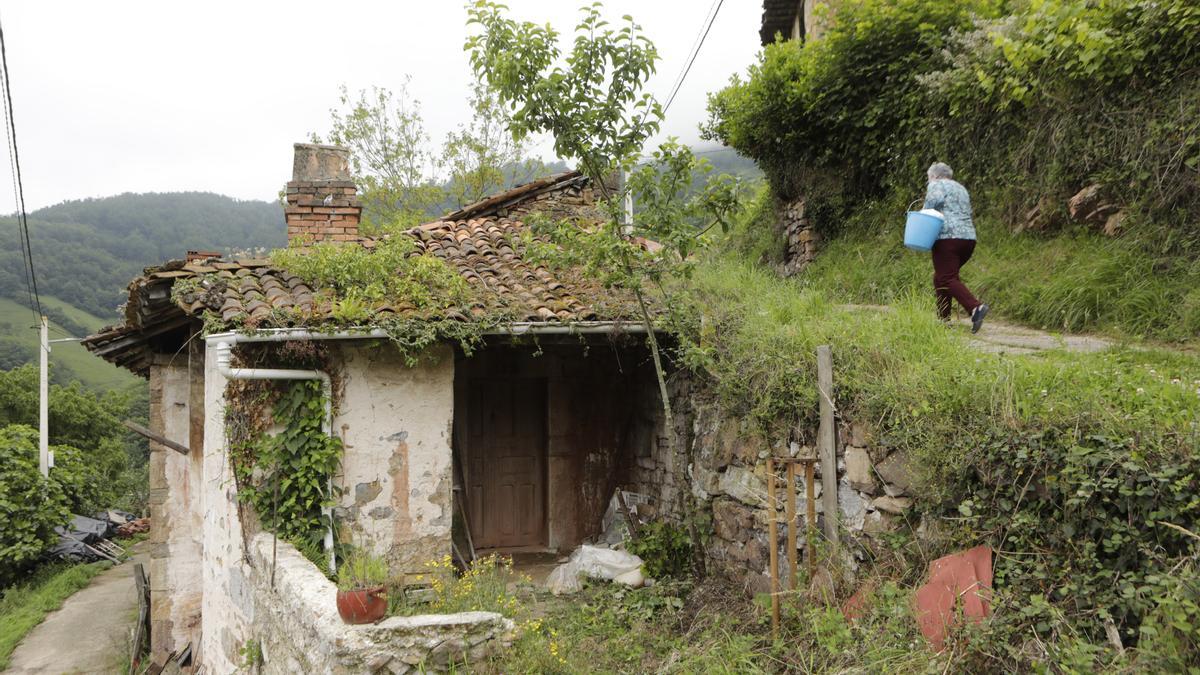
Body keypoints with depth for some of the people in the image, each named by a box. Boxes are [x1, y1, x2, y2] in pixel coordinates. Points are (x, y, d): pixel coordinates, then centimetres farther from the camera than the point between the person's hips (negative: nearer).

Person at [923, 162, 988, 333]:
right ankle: (943, 317, 12)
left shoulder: (936, 185, 4)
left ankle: (976, 307, -30)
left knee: (948, 279, -13)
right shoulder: (961, 188, 27)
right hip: (969, 237, 8)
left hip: (948, 237, -8)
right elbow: (967, 212, 22)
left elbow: (935, 199, -16)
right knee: (941, 278, 16)